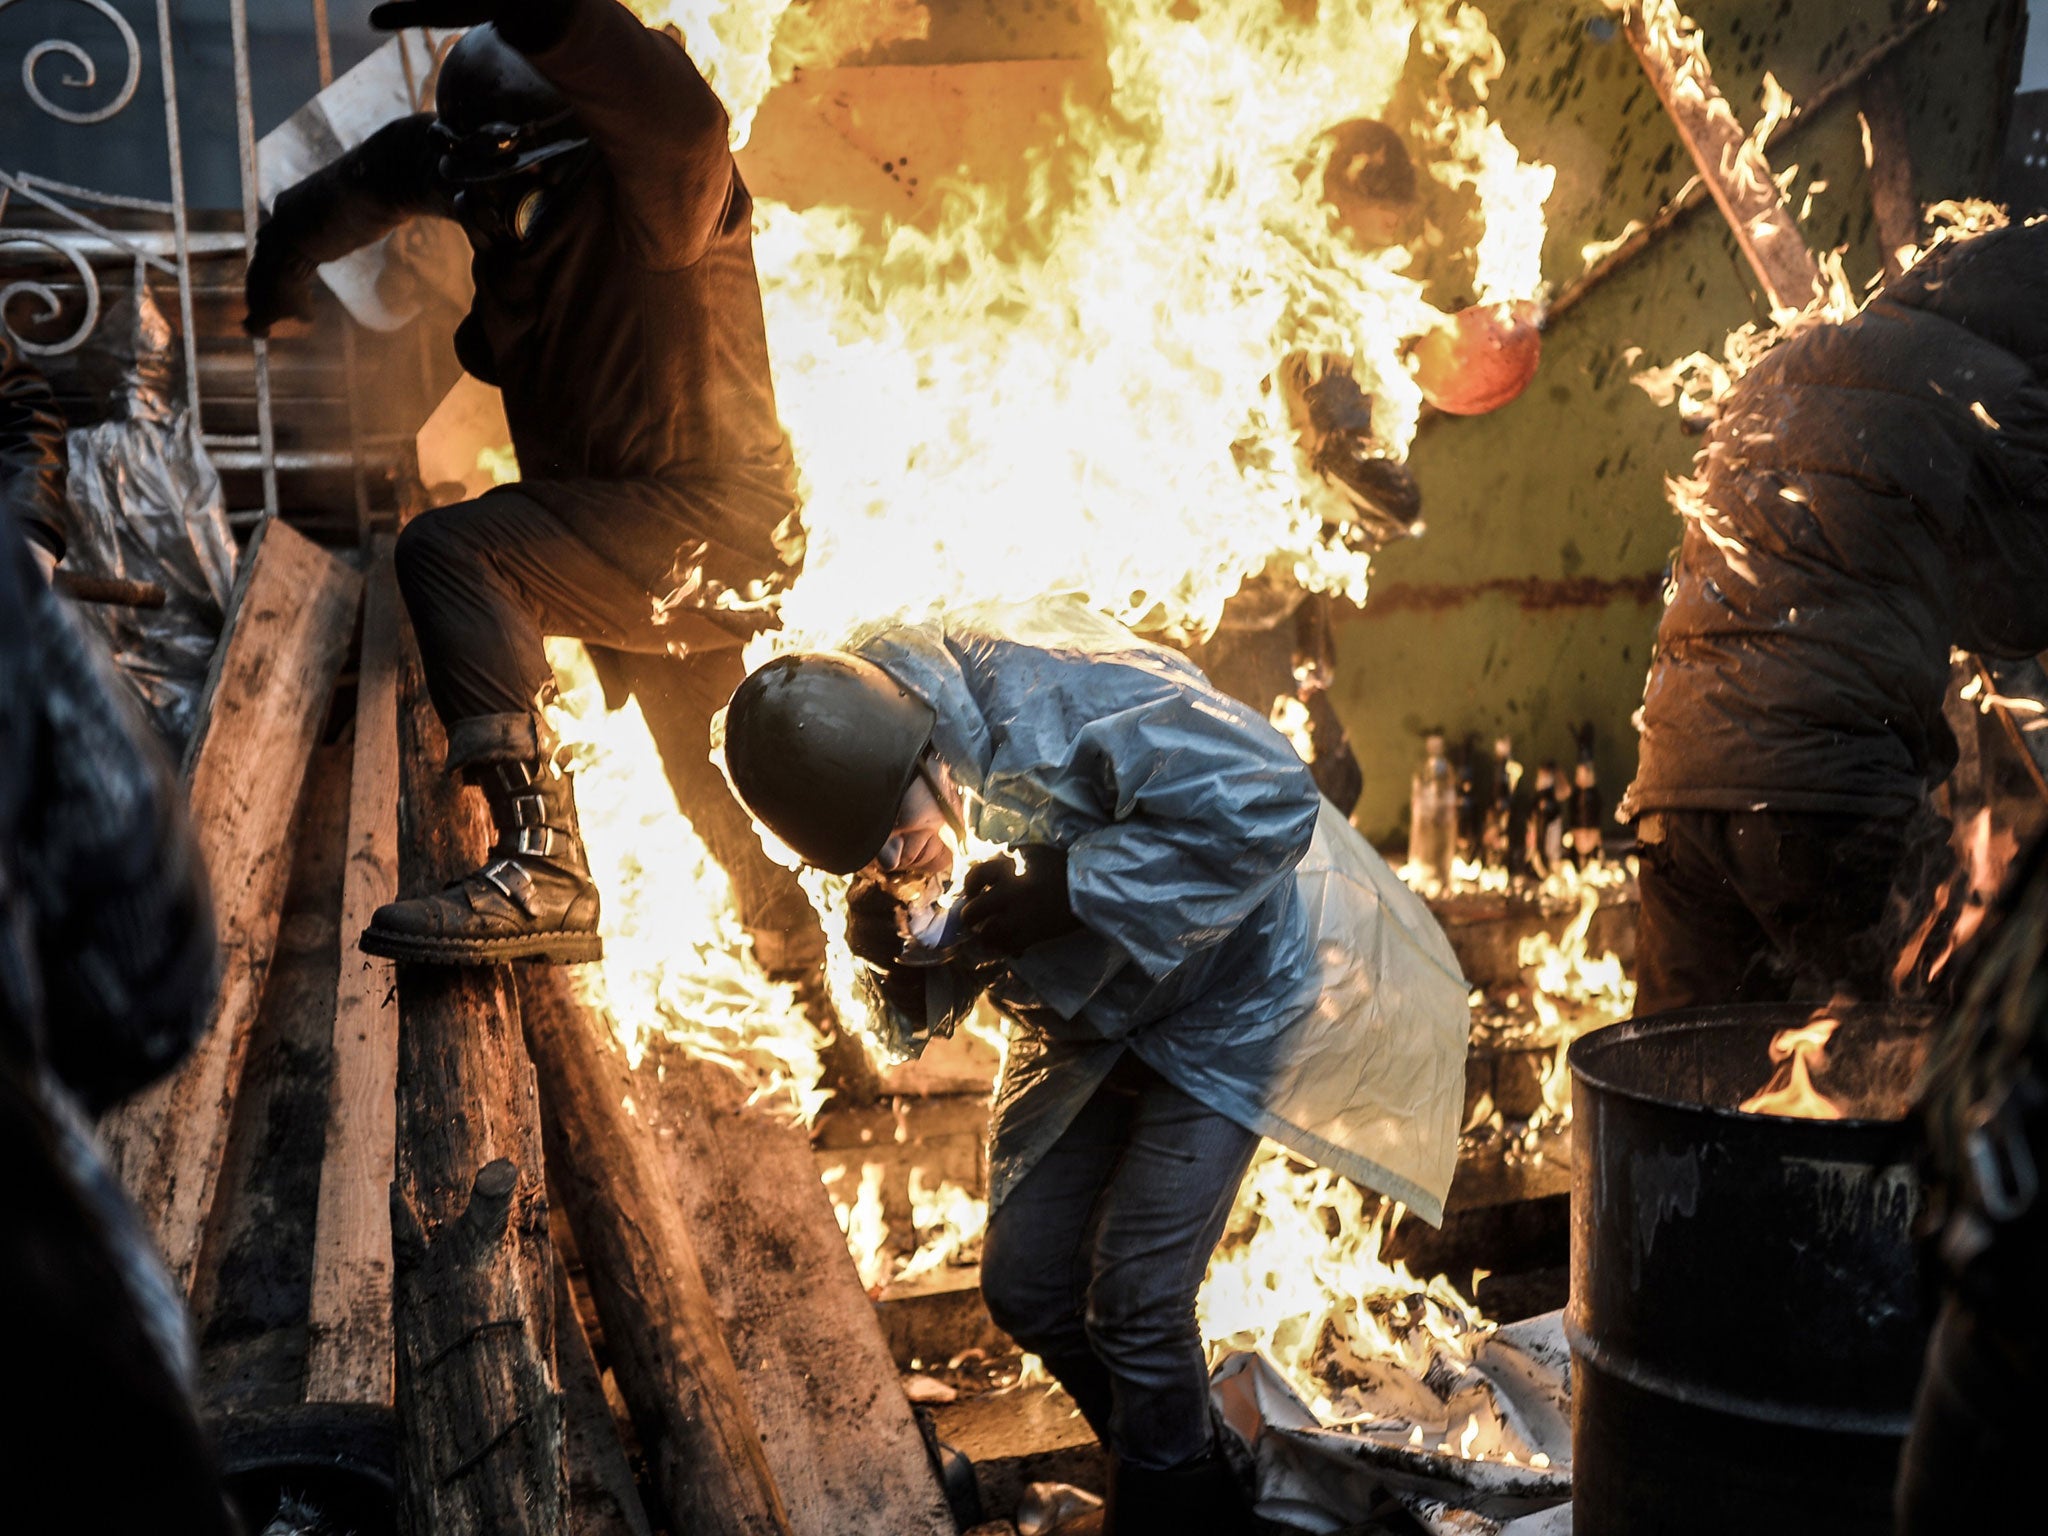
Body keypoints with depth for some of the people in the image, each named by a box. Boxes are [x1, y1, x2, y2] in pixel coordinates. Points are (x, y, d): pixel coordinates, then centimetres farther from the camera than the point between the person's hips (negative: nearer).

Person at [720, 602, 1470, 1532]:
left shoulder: (1056, 691, -35)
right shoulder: (857, 783, -13)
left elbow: (1267, 804, -36)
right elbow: (925, 1009, -1)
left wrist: (1069, 890, -36)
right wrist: (900, 956, -26)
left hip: (1220, 995, -7)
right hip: (1081, 1020, 7)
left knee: (1133, 1298, -11)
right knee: (1024, 1286, 8)